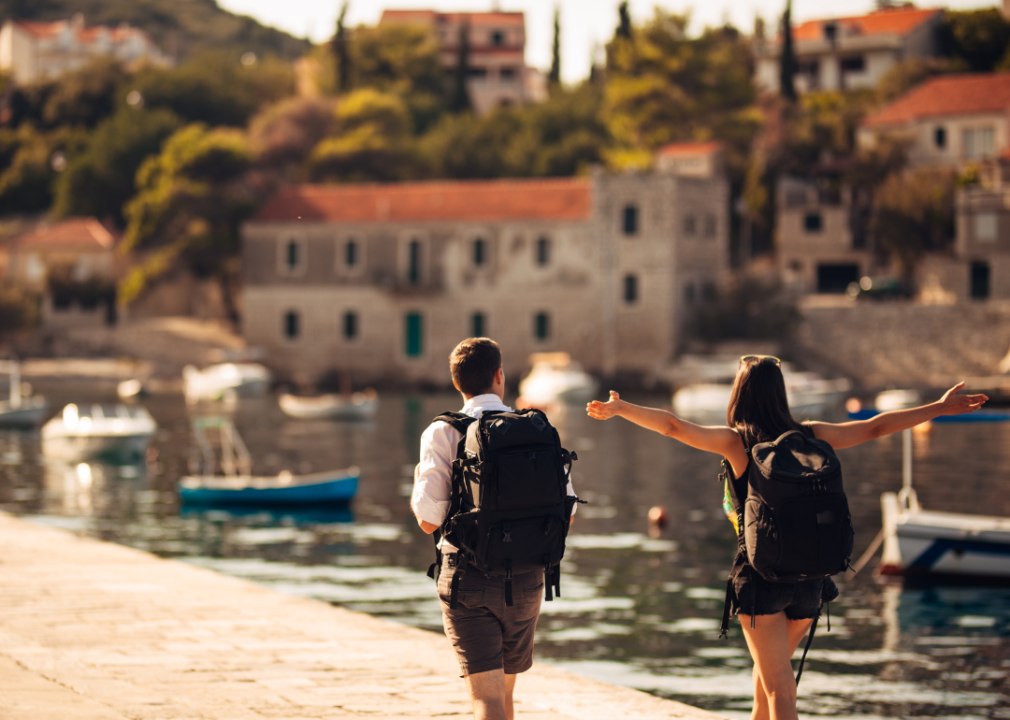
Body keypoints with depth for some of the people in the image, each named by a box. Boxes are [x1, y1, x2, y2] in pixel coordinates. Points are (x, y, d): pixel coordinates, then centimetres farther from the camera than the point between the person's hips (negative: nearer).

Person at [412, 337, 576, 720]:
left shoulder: (442, 434, -5)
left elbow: (429, 520, -10)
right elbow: (564, 513, 1)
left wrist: (419, 479, 11)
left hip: (467, 577, -3)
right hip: (524, 578, 3)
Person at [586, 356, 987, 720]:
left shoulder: (736, 442, -7)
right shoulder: (808, 437, 3)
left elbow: (673, 427, -17)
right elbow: (876, 427, 8)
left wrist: (620, 409, -8)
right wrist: (940, 408, 15)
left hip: (760, 575, -4)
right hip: (809, 576, 4)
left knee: (779, 687, -4)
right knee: (769, 667, 26)